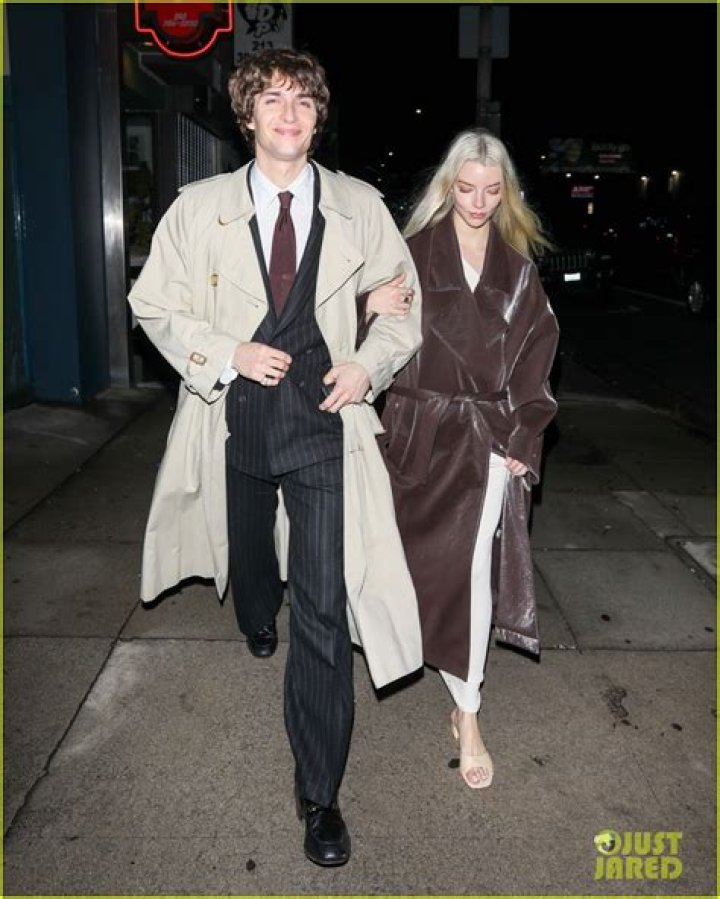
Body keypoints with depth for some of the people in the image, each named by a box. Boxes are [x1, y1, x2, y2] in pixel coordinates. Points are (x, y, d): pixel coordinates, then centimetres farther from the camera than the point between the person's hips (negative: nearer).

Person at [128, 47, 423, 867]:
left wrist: (370, 364, -8)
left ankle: (319, 793, 9)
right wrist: (228, 354, -12)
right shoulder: (199, 207, -1)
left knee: (325, 607, -7)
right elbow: (153, 304, 4)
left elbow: (404, 301, 10)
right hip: (235, 416, 2)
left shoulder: (359, 207, 0)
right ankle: (257, 623, 65)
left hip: (323, 417, -1)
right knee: (247, 548, 26)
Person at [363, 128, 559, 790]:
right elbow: (383, 339, -3)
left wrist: (522, 438, -4)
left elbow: (536, 355, 5)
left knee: (469, 568, -4)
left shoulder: (517, 265, 6)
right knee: (426, 557, 12)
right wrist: (370, 307, -26)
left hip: (488, 436, 0)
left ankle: (467, 716, 9)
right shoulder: (415, 252, 1)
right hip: (420, 429, 0)